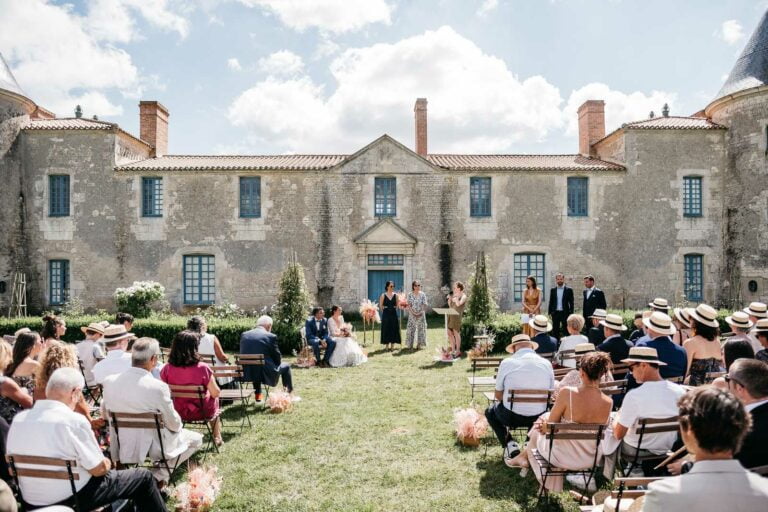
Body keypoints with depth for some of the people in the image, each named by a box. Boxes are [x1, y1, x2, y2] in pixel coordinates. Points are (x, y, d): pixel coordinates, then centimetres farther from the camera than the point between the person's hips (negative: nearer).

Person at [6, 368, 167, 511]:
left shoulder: (18, 419, -5)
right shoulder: (73, 421, -24)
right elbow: (99, 469, -18)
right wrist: (106, 462, 5)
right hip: (72, 498, -7)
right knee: (143, 477, 8)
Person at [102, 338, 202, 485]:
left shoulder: (109, 381, -12)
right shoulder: (158, 387, -27)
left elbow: (105, 414, 5)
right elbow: (174, 424, -13)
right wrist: (178, 425, 10)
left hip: (121, 447, 7)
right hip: (153, 446, -7)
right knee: (196, 439, 16)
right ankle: (160, 473, 3)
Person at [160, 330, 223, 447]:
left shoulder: (167, 368, -17)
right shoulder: (202, 368, -26)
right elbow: (215, 393, -18)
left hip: (177, 412, 3)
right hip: (201, 413, -3)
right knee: (214, 400, 31)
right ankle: (217, 438, 41)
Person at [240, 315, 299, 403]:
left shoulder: (244, 335, 4)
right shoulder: (271, 336, -10)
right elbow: (278, 358, -4)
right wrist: (278, 361, 18)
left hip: (247, 373, 5)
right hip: (265, 373, -5)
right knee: (286, 366, 22)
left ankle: (258, 395, 44)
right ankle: (290, 394, 28)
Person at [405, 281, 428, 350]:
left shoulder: (423, 294, 2)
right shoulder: (410, 295, 1)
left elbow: (424, 305, -1)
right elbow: (409, 305, -3)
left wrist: (421, 312, -14)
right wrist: (413, 313, -13)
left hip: (421, 315, 0)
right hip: (412, 315, 0)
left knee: (421, 328, 1)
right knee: (411, 328, 0)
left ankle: (419, 344, 9)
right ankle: (410, 344, 7)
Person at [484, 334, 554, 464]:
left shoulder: (506, 363, -9)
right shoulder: (546, 364, -1)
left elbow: (498, 395, 0)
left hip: (512, 417, -3)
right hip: (539, 418, 3)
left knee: (490, 411, 28)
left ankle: (509, 445, 11)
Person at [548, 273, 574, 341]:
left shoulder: (569, 290, -1)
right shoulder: (553, 290, 7)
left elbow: (571, 302, -1)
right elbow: (551, 302, 9)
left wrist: (571, 313, -7)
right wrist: (550, 313, 4)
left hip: (565, 313, -3)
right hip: (555, 313, 3)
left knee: (566, 330, 3)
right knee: (555, 331, 7)